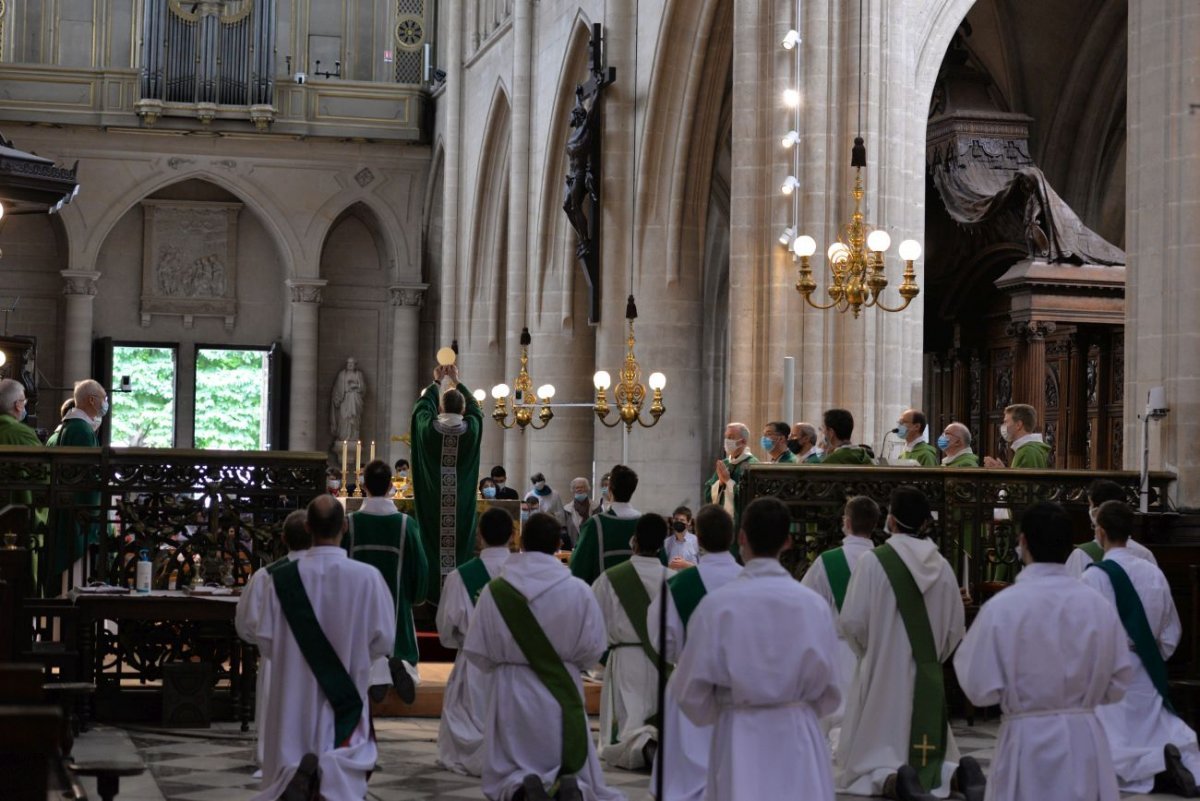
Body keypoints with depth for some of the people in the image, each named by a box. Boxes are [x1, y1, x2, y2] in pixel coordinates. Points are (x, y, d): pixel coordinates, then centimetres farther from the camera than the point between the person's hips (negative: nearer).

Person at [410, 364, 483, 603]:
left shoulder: (429, 428, -6)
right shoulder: (471, 429, -5)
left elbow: (422, 406, 16)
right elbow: (475, 407, 18)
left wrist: (436, 382, 30)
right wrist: (456, 381, 27)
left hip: (432, 502, 0)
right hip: (462, 503, 0)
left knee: (433, 546, 3)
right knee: (461, 547, 4)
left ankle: (432, 592, 3)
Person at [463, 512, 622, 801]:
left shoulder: (494, 591, -9)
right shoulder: (578, 591, -10)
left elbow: (477, 653, -3)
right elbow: (592, 649, -4)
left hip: (512, 694, 0)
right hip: (562, 693, 0)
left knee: (504, 775, 14)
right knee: (575, 771, 16)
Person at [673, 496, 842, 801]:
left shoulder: (717, 604, -11)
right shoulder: (812, 604, -7)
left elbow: (692, 687, -4)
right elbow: (828, 688, 2)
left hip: (741, 737, -1)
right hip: (798, 735, 1)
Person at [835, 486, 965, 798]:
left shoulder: (874, 562, -12)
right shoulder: (942, 567, 1)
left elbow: (852, 622, -11)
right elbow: (954, 630, 6)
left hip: (883, 673, -4)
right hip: (928, 676, 4)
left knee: (870, 758, 3)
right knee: (928, 751, 15)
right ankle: (955, 773, -15)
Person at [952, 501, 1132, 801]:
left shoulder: (1002, 607, -13)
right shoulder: (1098, 606, -3)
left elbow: (981, 689, -10)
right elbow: (1117, 685, 4)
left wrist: (968, 647, 8)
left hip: (1029, 740, -3)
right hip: (1085, 738, 3)